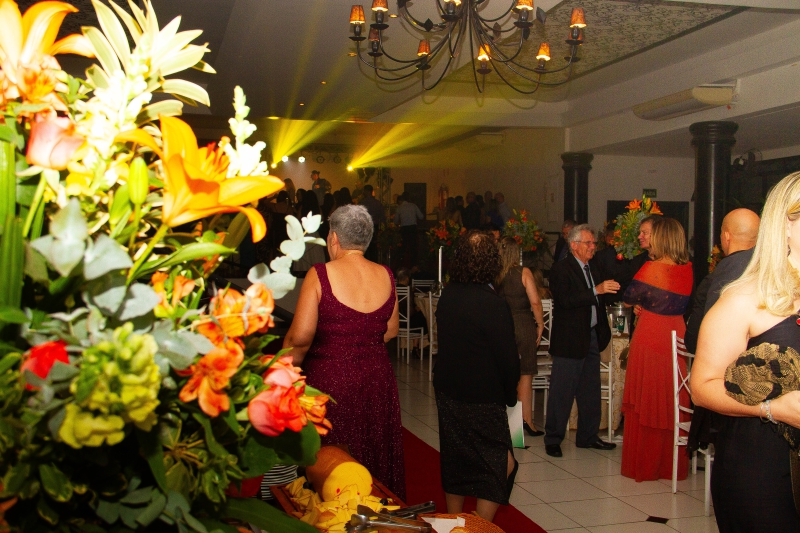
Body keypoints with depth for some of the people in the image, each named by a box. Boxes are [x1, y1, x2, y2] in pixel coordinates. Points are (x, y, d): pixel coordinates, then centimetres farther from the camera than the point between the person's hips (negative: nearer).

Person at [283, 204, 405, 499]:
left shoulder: (320, 275, -12)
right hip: (377, 379, 5)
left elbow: (300, 337, -16)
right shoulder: (386, 276, 2)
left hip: (330, 379, -5)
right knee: (375, 456, 19)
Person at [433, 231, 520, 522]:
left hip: (447, 392, 7)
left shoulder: (447, 295, -2)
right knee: (498, 466, 7)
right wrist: (510, 395, 1)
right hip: (483, 399, -7)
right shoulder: (493, 305, -22)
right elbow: (507, 357, -16)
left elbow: (446, 343, 6)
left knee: (454, 464, 19)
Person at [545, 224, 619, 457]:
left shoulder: (592, 270, 18)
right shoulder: (561, 269, -9)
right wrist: (596, 290, -26)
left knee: (591, 392, 13)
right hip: (569, 340, -8)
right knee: (561, 393, -2)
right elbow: (565, 300, -23)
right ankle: (553, 439, 7)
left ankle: (588, 436, 25)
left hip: (592, 338, 8)